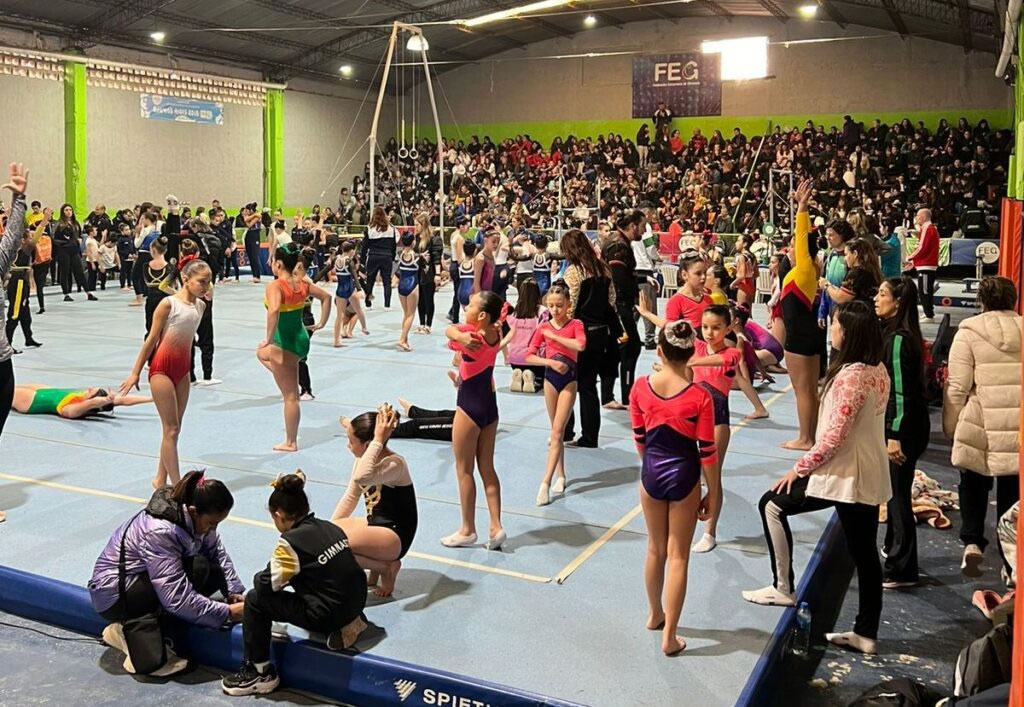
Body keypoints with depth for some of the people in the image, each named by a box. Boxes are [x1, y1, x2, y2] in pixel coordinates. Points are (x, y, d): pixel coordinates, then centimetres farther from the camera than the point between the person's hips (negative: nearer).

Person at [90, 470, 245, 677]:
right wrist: (226, 612, -29)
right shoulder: (159, 531, -33)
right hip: (113, 592, -9)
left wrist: (235, 592, -15)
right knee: (198, 570, -30)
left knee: (215, 574, -16)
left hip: (144, 582, 9)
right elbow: (178, 598, -34)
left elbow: (218, 553, -2)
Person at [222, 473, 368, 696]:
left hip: (327, 615, -8)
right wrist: (290, 575, 22)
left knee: (255, 600, 3)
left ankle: (260, 673, 11)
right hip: (355, 602, 8)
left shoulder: (291, 542, -13)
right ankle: (347, 623, 19)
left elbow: (268, 584, -10)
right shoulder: (330, 527, 7)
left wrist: (258, 578, 14)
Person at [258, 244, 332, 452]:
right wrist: (322, 323, 19)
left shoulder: (275, 286, -19)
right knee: (262, 353, 34)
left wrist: (269, 339, -28)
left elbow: (273, 310, -37)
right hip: (301, 339, 8)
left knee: (290, 396, 2)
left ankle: (290, 443, 14)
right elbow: (326, 297, 14)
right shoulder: (302, 283, 3)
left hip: (285, 344, -8)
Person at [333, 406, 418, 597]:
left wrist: (378, 440, -41)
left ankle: (386, 567, -4)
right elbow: (350, 497, 10)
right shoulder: (363, 459, 2)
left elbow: (361, 477, -45)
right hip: (373, 525, 9)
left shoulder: (394, 463, -24)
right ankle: (375, 563, 8)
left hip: (395, 537, -9)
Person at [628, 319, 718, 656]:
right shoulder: (699, 396, -17)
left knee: (655, 550, 22)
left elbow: (639, 439, 2)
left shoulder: (640, 387, -9)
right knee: (678, 557, 9)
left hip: (651, 474, 3)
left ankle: (655, 615, 41)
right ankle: (669, 636, 15)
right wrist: (713, 493, 1)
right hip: (684, 477, -3)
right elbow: (707, 453, -11)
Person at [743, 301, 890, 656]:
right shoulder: (879, 371, 6)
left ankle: (784, 588, 11)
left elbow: (834, 436, -22)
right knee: (865, 554, 14)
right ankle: (866, 633, 22)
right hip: (871, 477, 9)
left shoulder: (850, 375, -21)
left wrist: (799, 468, -11)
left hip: (843, 475, -9)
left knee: (773, 504, 6)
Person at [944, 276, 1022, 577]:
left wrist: (951, 426, 3)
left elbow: (958, 387, -7)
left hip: (981, 426, -2)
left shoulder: (970, 332, -4)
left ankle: (972, 541, 0)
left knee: (974, 482, 17)